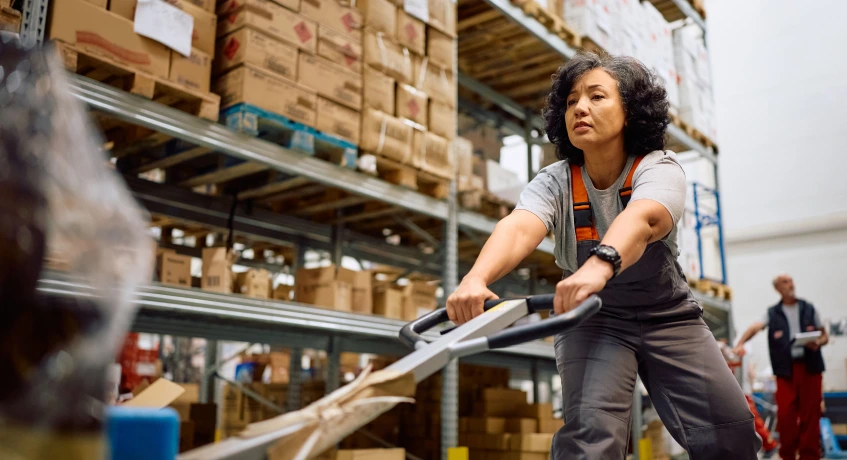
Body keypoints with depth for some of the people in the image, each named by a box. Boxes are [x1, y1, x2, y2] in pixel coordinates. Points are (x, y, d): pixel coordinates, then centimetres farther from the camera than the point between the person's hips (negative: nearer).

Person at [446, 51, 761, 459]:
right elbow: (519, 227, -34)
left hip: (667, 315, 1)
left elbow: (642, 219, -40)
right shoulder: (555, 181, -12)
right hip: (591, 320, 0)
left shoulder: (659, 168, -16)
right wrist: (476, 278, -55)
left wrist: (600, 265, -63)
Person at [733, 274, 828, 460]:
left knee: (811, 413, 2)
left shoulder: (809, 309, 12)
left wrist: (818, 342, -10)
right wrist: (740, 344, -29)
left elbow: (824, 335, 14)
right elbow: (755, 327, -10)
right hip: (786, 369, -1)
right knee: (785, 413, -4)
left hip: (810, 367, 1)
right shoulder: (772, 313, 7)